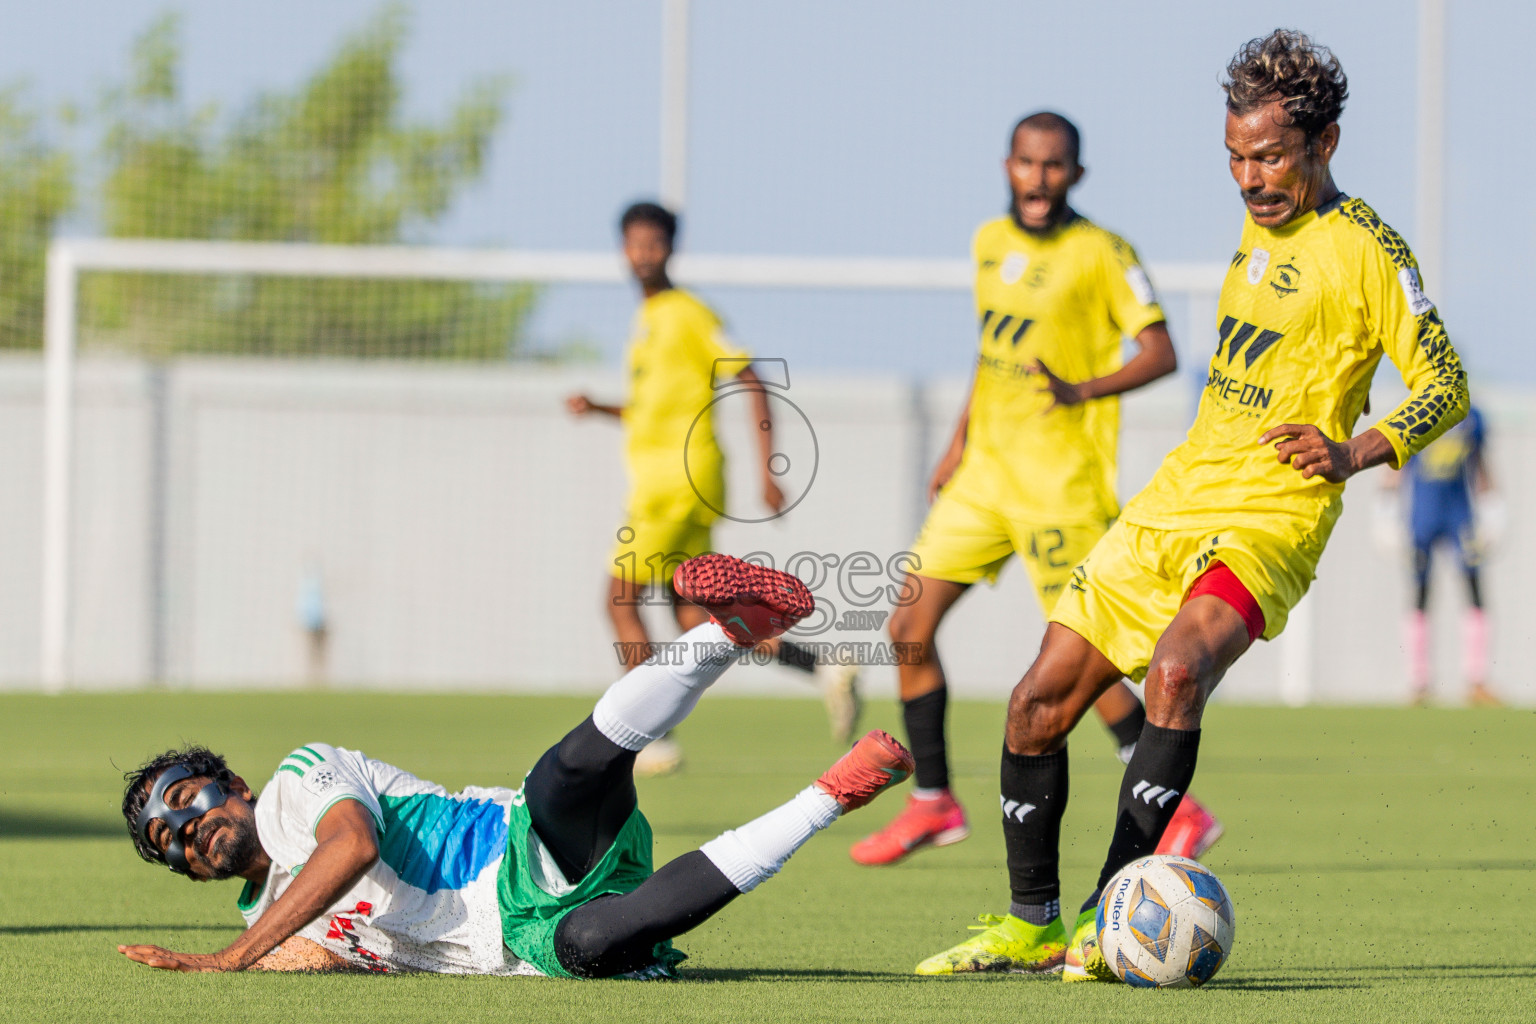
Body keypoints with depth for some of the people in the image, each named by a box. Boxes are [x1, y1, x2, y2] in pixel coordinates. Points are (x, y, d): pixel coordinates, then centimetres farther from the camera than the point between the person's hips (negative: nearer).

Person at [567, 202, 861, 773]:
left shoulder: (687, 314, -8)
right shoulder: (646, 320, 20)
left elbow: (753, 386, -11)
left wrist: (767, 471, -17)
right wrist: (597, 409, 14)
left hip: (680, 478, -9)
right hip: (654, 480, 9)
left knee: (621, 599, -7)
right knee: (692, 620, 5)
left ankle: (652, 738, -6)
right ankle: (824, 671, 4)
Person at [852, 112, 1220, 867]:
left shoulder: (1100, 253, -9)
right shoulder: (990, 243, 12)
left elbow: (1160, 352, -12)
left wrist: (1085, 390, -27)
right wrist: (959, 442, 22)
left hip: (1062, 480, -7)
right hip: (986, 467, 7)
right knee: (910, 626, 3)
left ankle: (1176, 811, 0)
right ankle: (932, 804, 15)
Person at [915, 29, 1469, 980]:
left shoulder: (1365, 249, -8)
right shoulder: (1260, 228, 15)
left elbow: (1446, 388, -8)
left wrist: (1354, 453, -23)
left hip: (1269, 516, -8)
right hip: (1173, 499, 8)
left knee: (1177, 669, -34)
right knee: (1039, 703, 3)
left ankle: (1109, 923, -31)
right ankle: (1032, 925, 17)